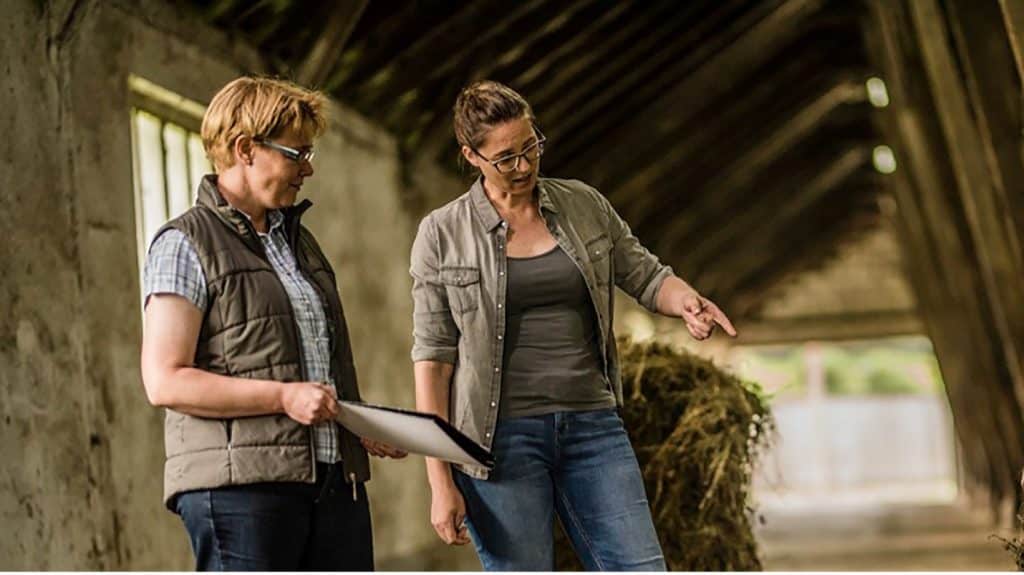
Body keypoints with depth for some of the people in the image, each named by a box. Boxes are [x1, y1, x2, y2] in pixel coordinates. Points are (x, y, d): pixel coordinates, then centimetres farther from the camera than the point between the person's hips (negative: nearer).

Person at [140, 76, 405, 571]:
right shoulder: (186, 245, -4)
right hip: (238, 486, -7)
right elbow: (165, 382, -13)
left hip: (334, 476, 8)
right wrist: (283, 396, -18)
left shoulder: (297, 239, 21)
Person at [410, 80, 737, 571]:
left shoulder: (584, 205, 7)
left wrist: (684, 301, -11)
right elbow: (432, 356, -3)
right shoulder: (443, 234, -2)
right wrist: (440, 481, -7)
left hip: (593, 424, 3)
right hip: (501, 435, -3)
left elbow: (646, 277, 15)